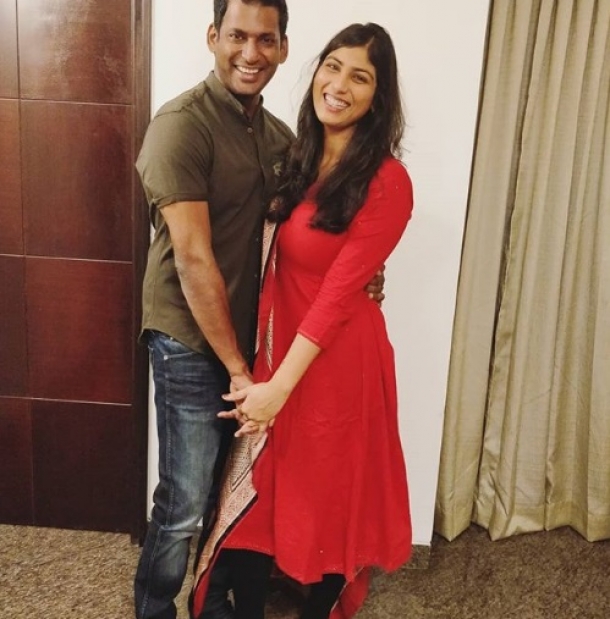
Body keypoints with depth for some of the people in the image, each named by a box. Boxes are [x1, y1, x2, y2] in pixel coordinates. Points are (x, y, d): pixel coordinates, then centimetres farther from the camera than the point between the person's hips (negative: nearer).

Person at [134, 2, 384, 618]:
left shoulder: (279, 136, 7)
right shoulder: (181, 124, -16)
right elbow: (193, 259, -21)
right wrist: (236, 368, -17)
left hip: (249, 337, 7)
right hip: (192, 346, -7)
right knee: (184, 505, 4)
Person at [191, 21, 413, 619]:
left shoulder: (387, 182, -17)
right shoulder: (301, 159, 6)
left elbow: (338, 292, -19)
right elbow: (282, 264, 10)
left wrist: (281, 385, -20)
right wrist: (262, 367, 3)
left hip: (337, 360, -6)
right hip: (276, 345, 6)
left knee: (330, 497, 14)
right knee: (256, 487, 16)